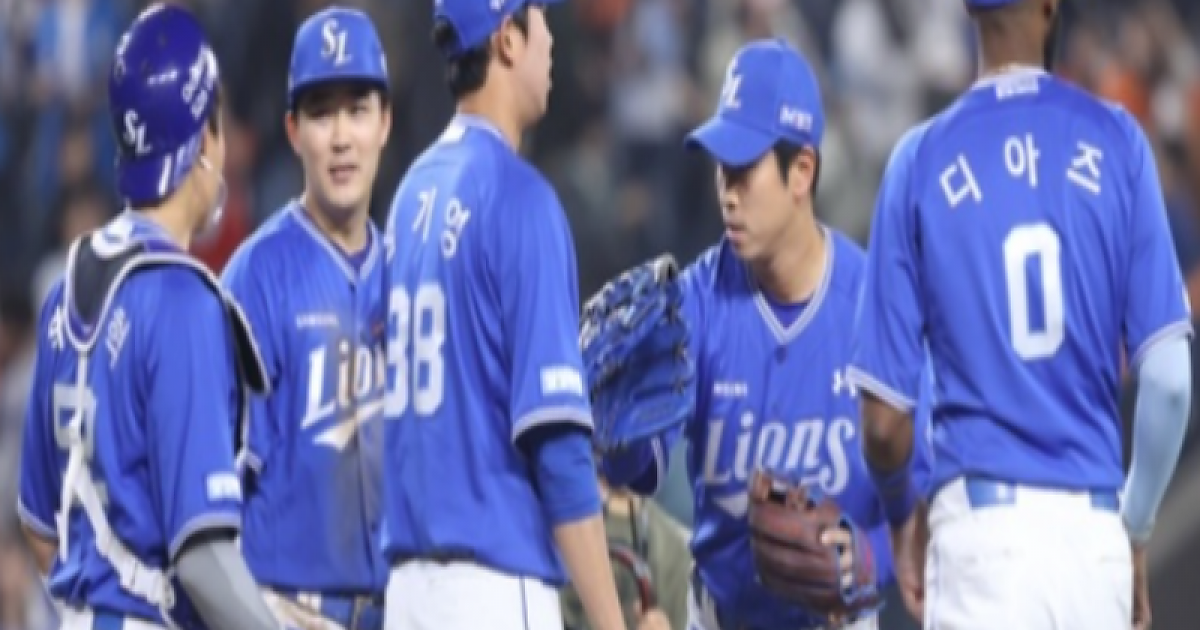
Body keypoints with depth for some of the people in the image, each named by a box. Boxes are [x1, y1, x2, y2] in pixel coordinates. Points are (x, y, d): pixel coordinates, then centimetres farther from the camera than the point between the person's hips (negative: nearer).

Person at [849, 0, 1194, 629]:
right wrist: (1136, 530, 13)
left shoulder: (922, 160, 1)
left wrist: (903, 515, 21)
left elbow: (884, 418, 0)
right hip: (1095, 530, 2)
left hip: (982, 530, -2)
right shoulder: (1116, 141, 2)